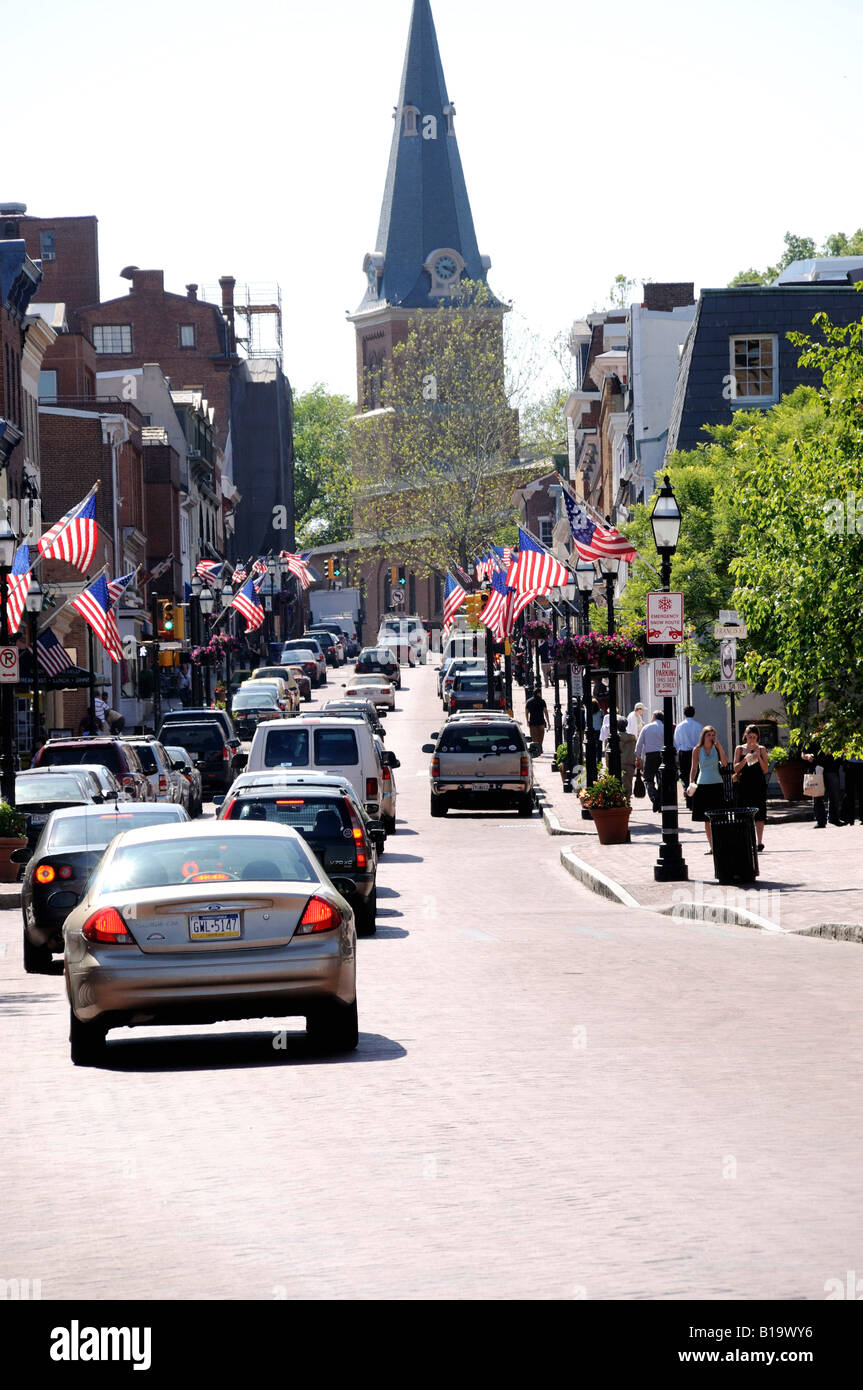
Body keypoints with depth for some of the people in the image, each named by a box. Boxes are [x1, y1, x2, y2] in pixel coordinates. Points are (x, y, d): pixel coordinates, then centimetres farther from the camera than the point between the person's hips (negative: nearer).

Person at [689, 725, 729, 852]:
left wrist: (719, 746, -12)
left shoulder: (716, 748, 3)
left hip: (716, 784, -1)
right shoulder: (697, 750, 3)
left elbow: (724, 763, -10)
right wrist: (691, 783, -7)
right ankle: (710, 844, 11)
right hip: (702, 784, 1)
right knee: (706, 818, 4)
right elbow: (694, 768, 5)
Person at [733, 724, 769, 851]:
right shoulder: (740, 749, 8)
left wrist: (759, 758, -12)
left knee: (759, 813, -9)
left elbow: (766, 770, 3)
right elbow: (736, 768, 0)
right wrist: (745, 759, -15)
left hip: (759, 784, -1)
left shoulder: (761, 749, 7)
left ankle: (759, 841, -15)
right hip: (744, 785, 1)